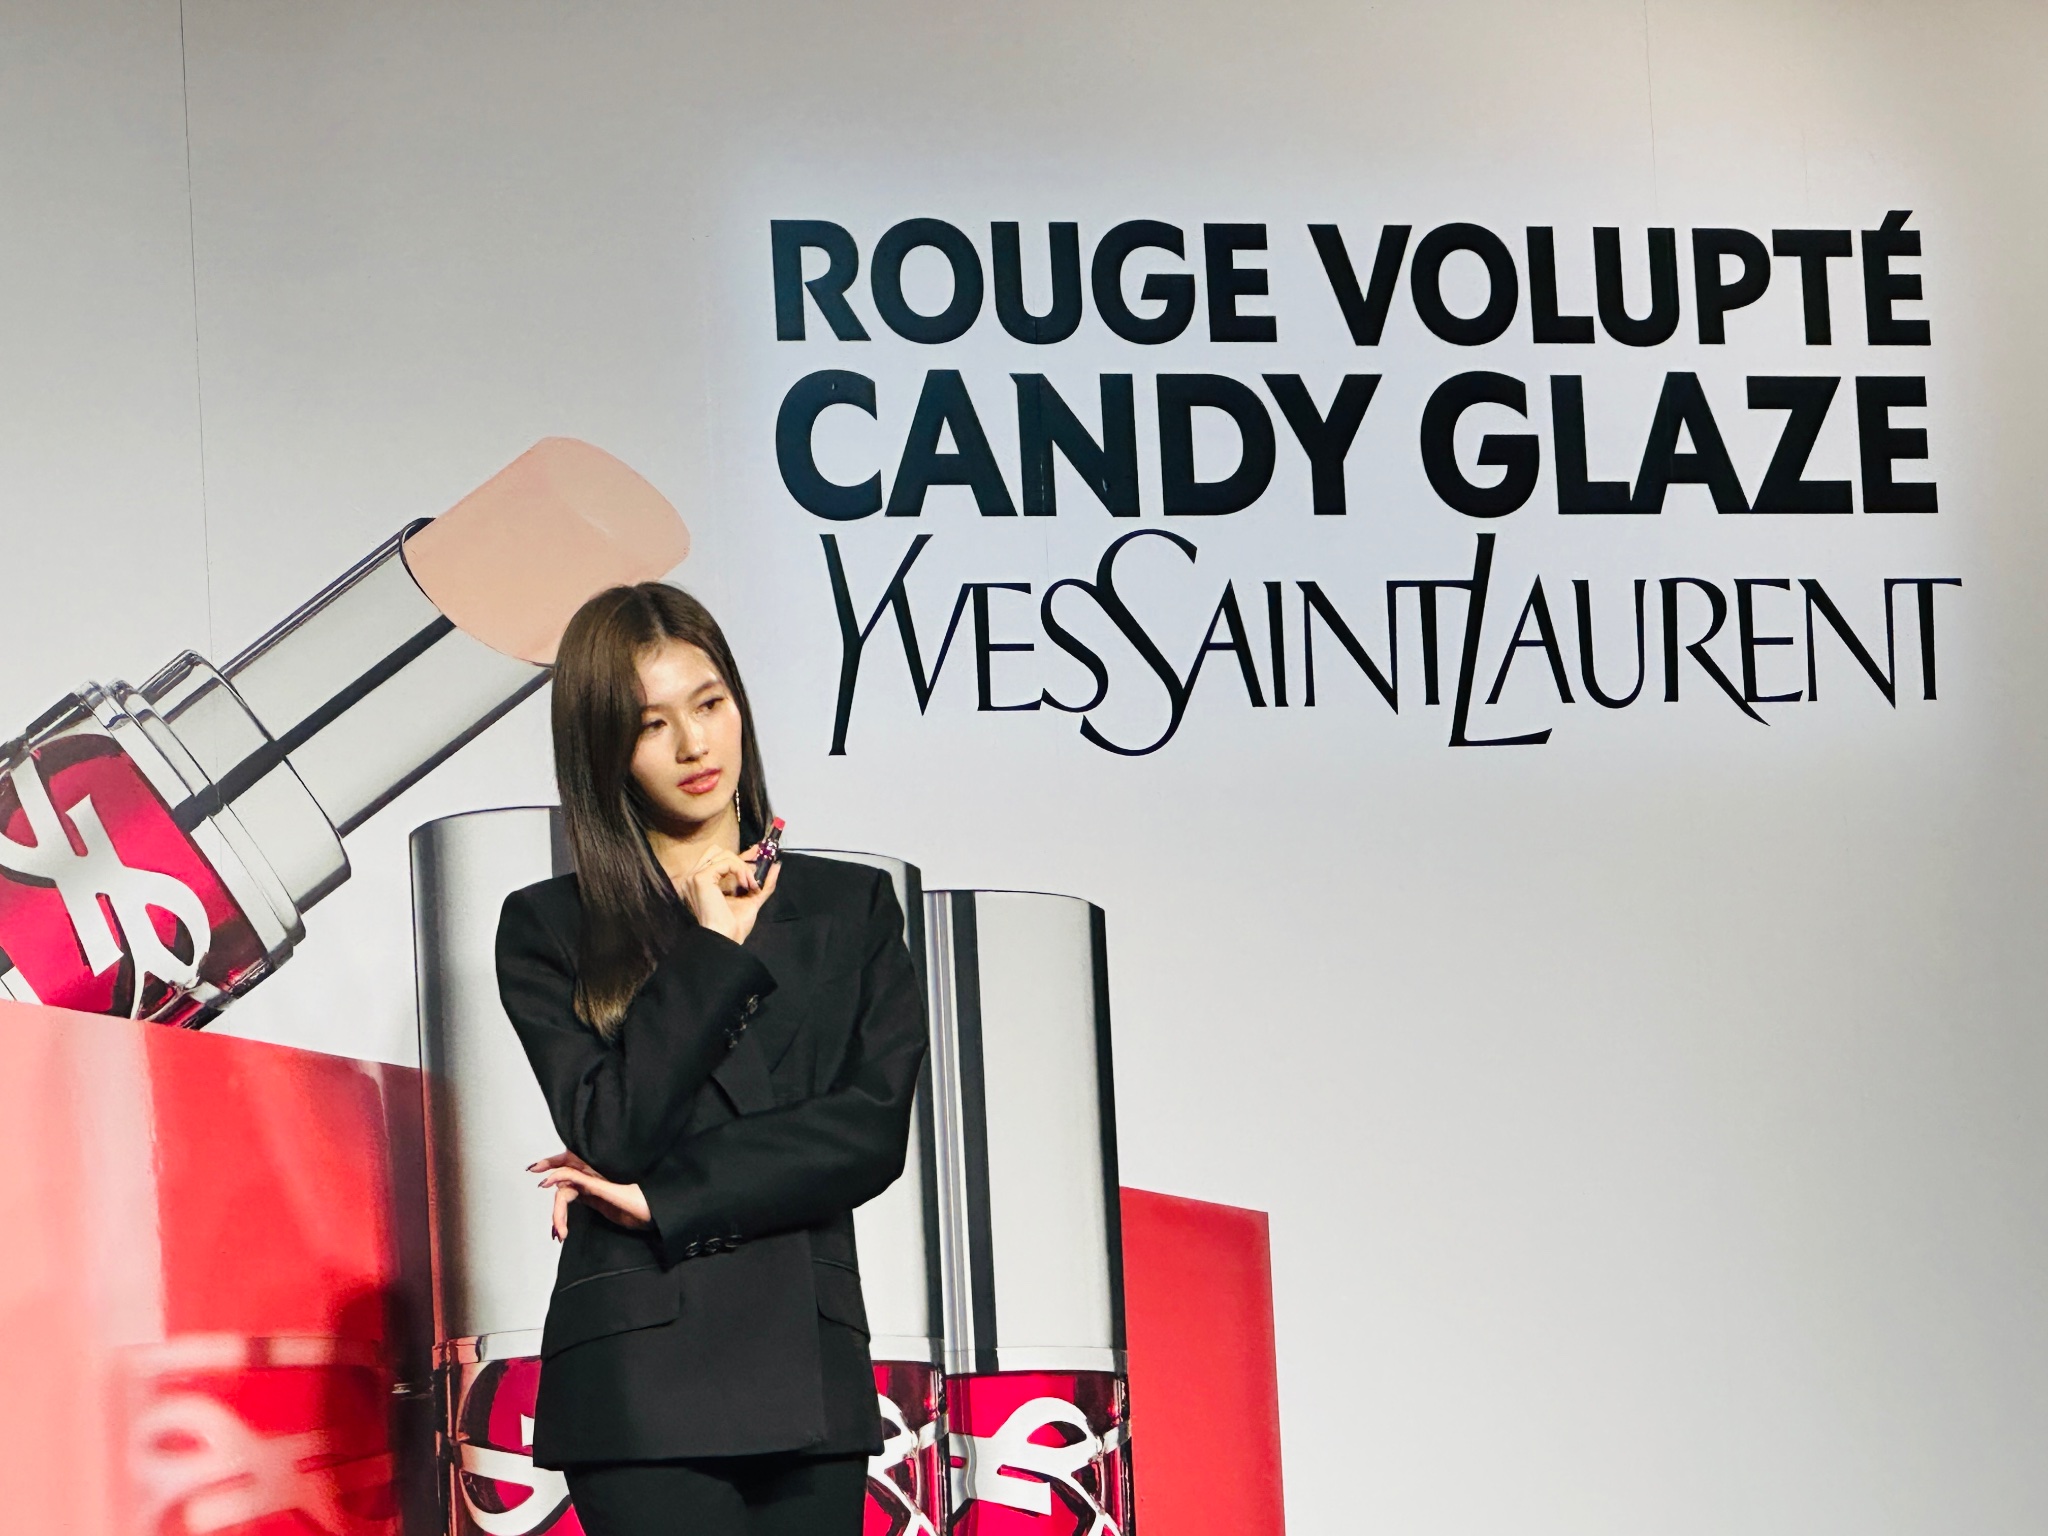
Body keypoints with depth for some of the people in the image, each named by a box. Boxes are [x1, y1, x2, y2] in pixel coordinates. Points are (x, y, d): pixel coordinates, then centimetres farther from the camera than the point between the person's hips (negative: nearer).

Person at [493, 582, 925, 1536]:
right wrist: (711, 950, -4)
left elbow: (874, 1130, 0)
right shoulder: (549, 931, 7)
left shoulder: (852, 908, 13)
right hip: (642, 1381, -2)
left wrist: (661, 1199, -6)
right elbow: (608, 1133, -7)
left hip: (812, 1376, 3)